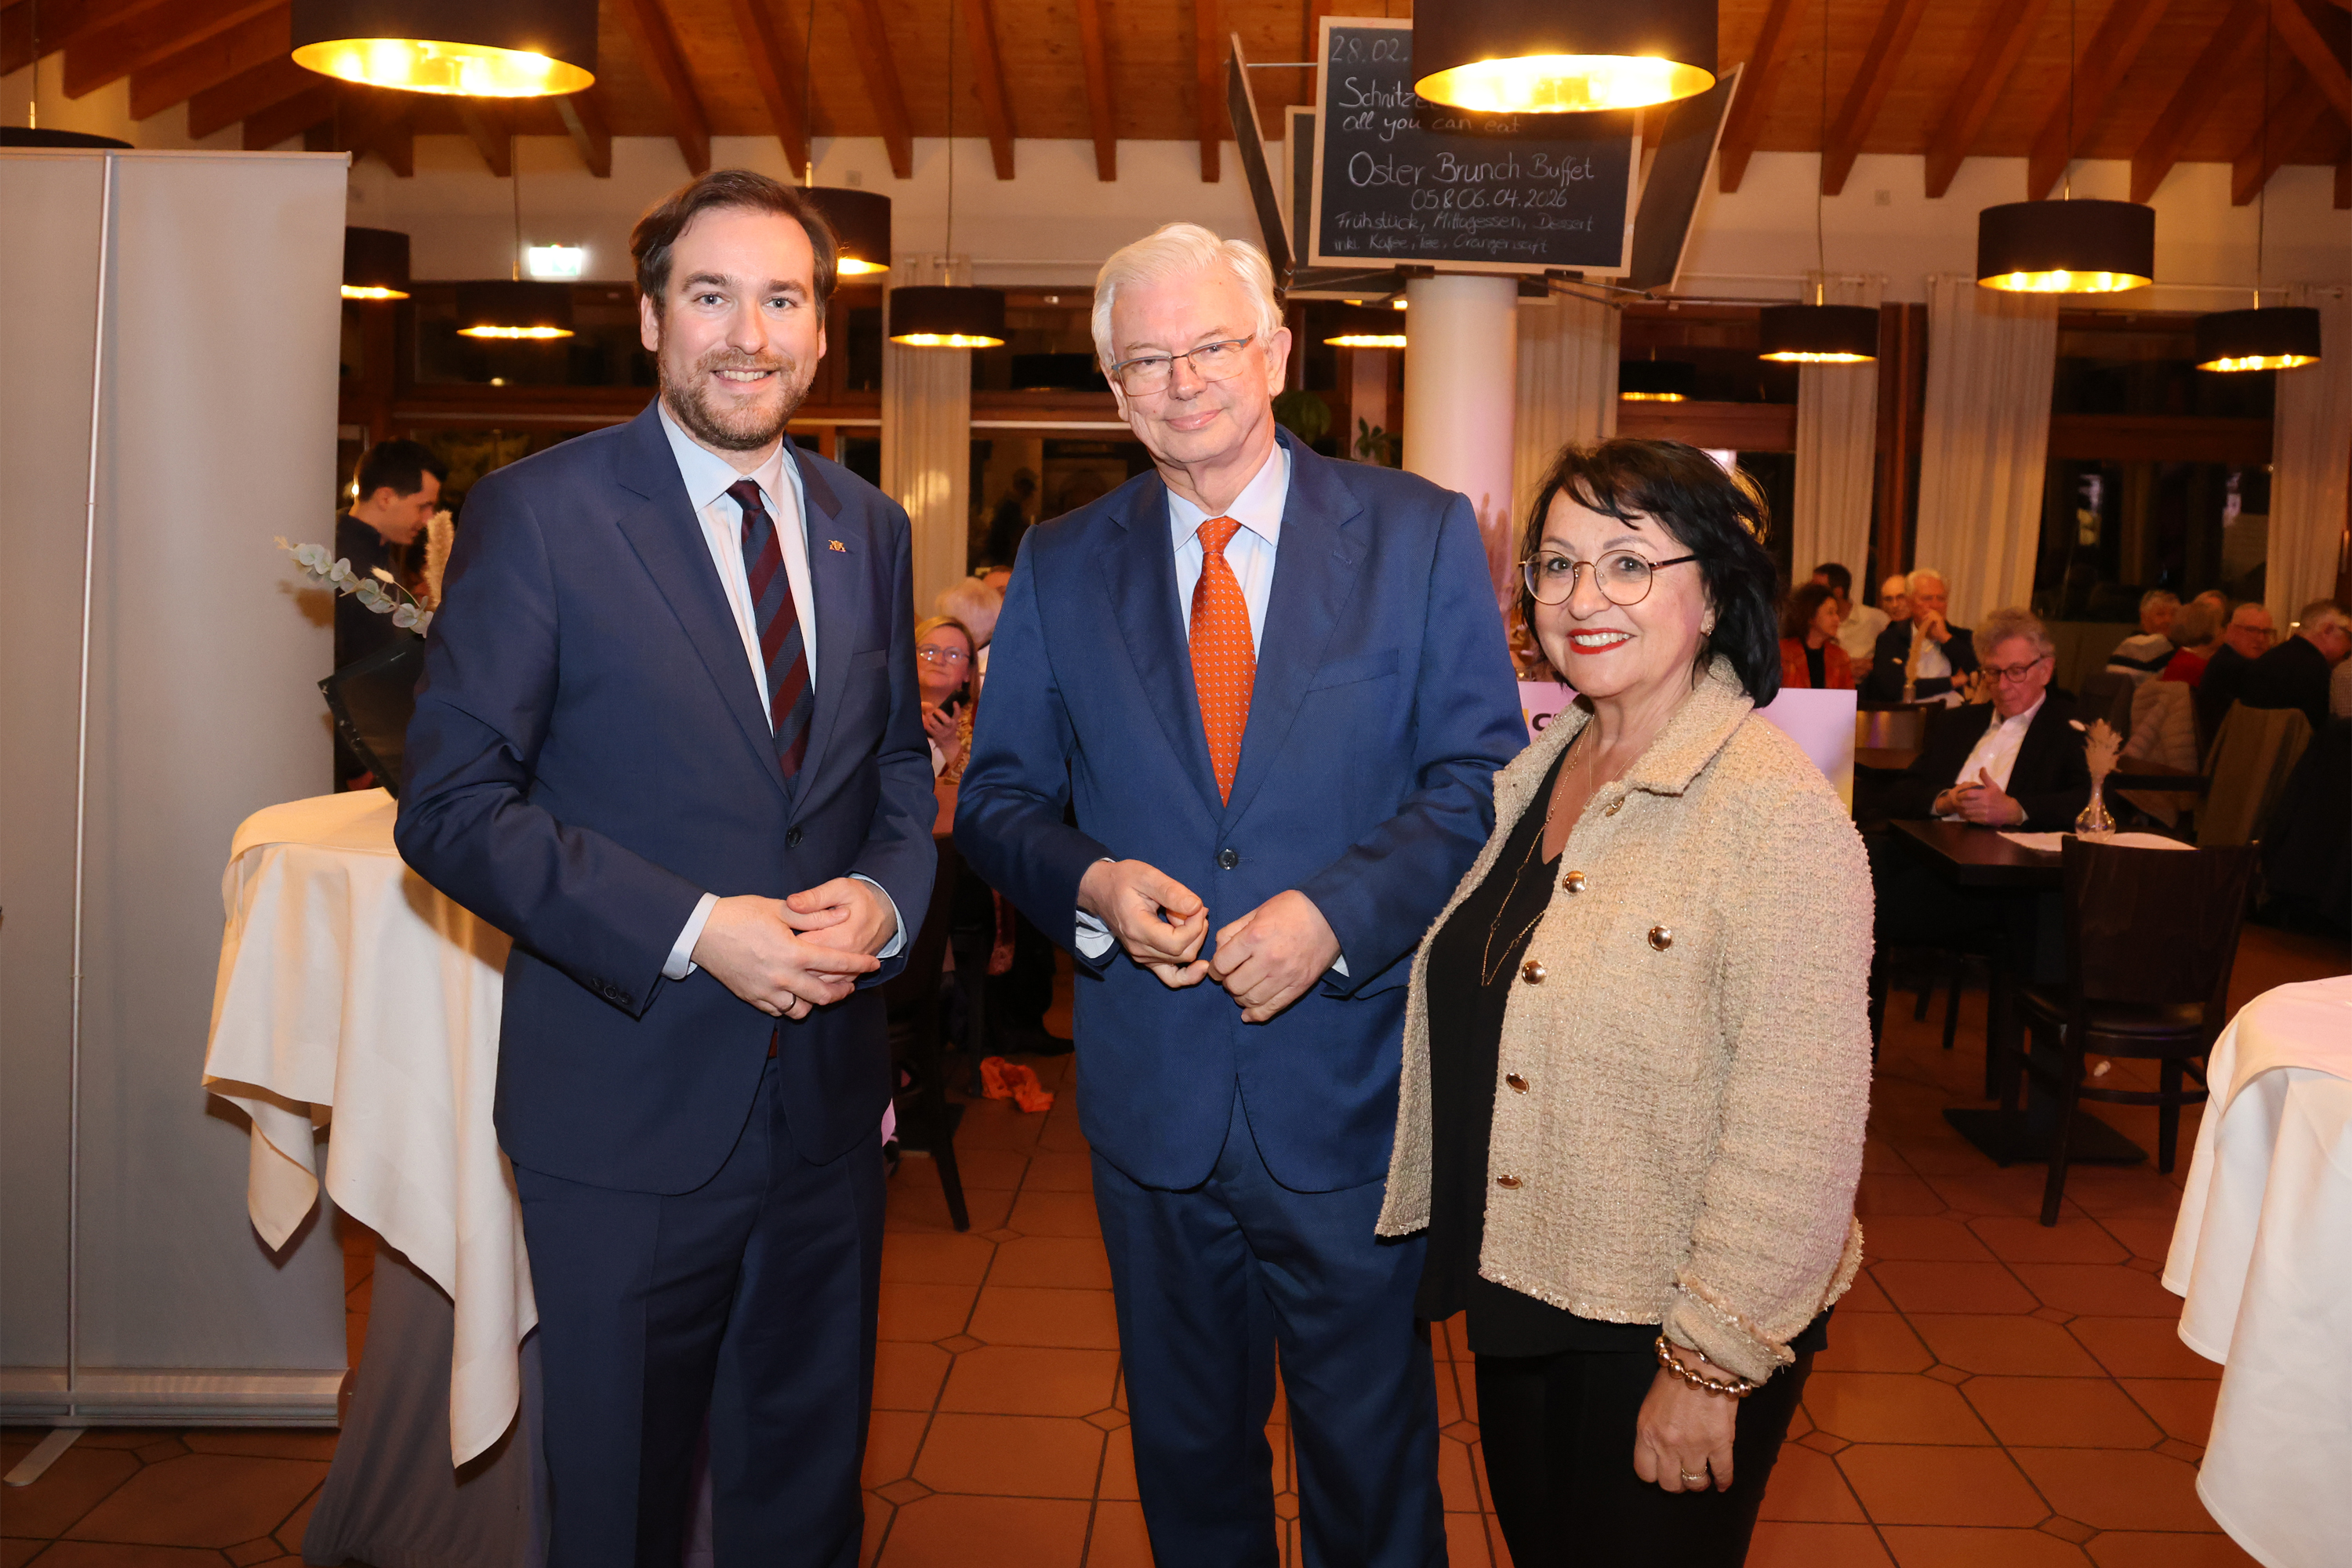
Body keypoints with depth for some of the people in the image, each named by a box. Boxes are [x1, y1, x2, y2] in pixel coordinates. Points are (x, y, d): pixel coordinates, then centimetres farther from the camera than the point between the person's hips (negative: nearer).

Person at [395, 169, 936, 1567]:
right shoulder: (539, 513, -8)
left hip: (828, 1091, 4)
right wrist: (692, 931, -21)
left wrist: (887, 897, -8)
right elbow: (452, 803, -12)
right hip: (630, 1105, -4)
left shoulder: (870, 528, 7)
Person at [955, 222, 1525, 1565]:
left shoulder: (1423, 534, -3)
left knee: (1373, 1457, 16)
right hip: (1153, 1096, 2)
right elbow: (998, 798, 6)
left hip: (1356, 1093, -2)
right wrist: (1092, 885, -15)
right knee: (1188, 1453, 21)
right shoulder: (1061, 567, 3)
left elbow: (1485, 780, -6)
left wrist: (1335, 912, -21)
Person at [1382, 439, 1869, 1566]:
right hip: (1518, 1295, 7)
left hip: (1663, 1332, -7)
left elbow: (1797, 1129, -24)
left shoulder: (1776, 809, -21)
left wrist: (1711, 1366, -21)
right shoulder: (1536, 768, 4)